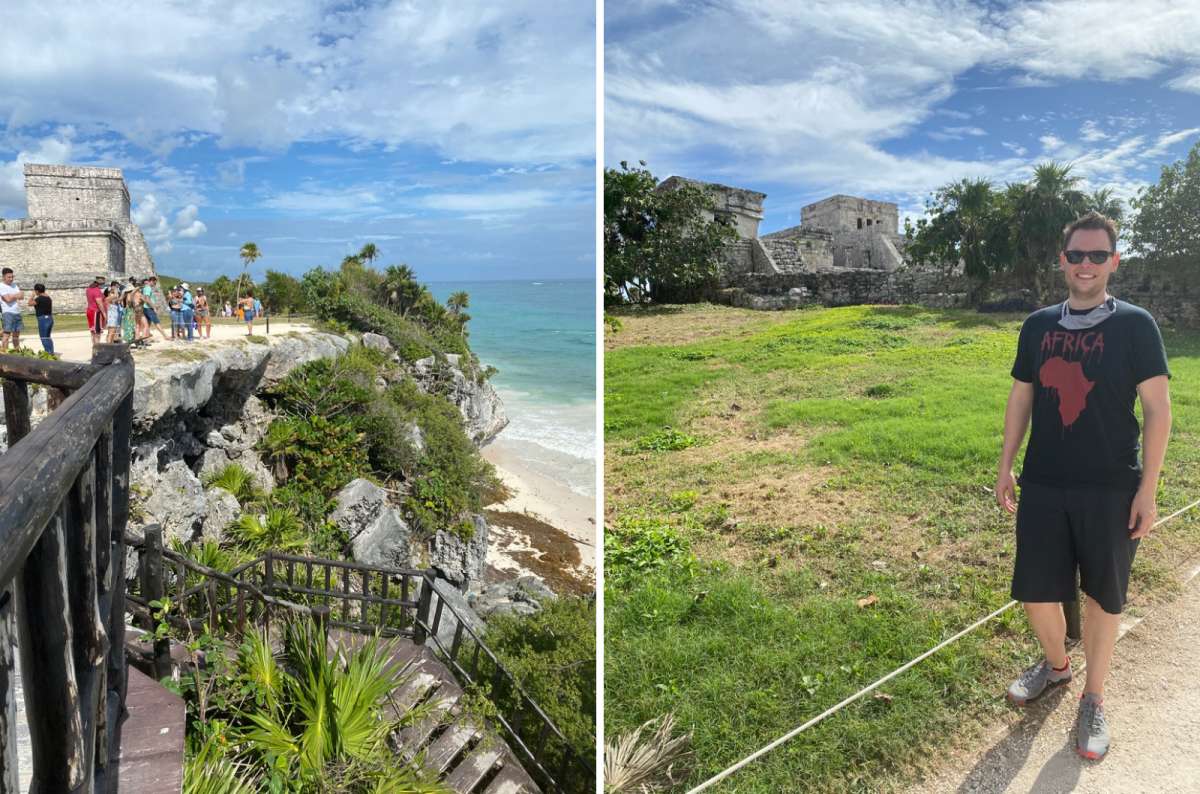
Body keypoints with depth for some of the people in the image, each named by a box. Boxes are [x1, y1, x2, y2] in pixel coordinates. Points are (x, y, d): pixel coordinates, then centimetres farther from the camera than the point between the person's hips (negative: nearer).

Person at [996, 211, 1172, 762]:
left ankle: (1093, 700, 28)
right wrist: (1005, 467, 9)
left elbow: (1158, 408, -5)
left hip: (1111, 489, -3)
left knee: (1103, 598, 9)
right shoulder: (1038, 324, 6)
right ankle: (1056, 665, 36)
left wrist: (1147, 489, -9)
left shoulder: (1134, 324, -3)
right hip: (1043, 485, 3)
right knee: (1035, 592, 6)